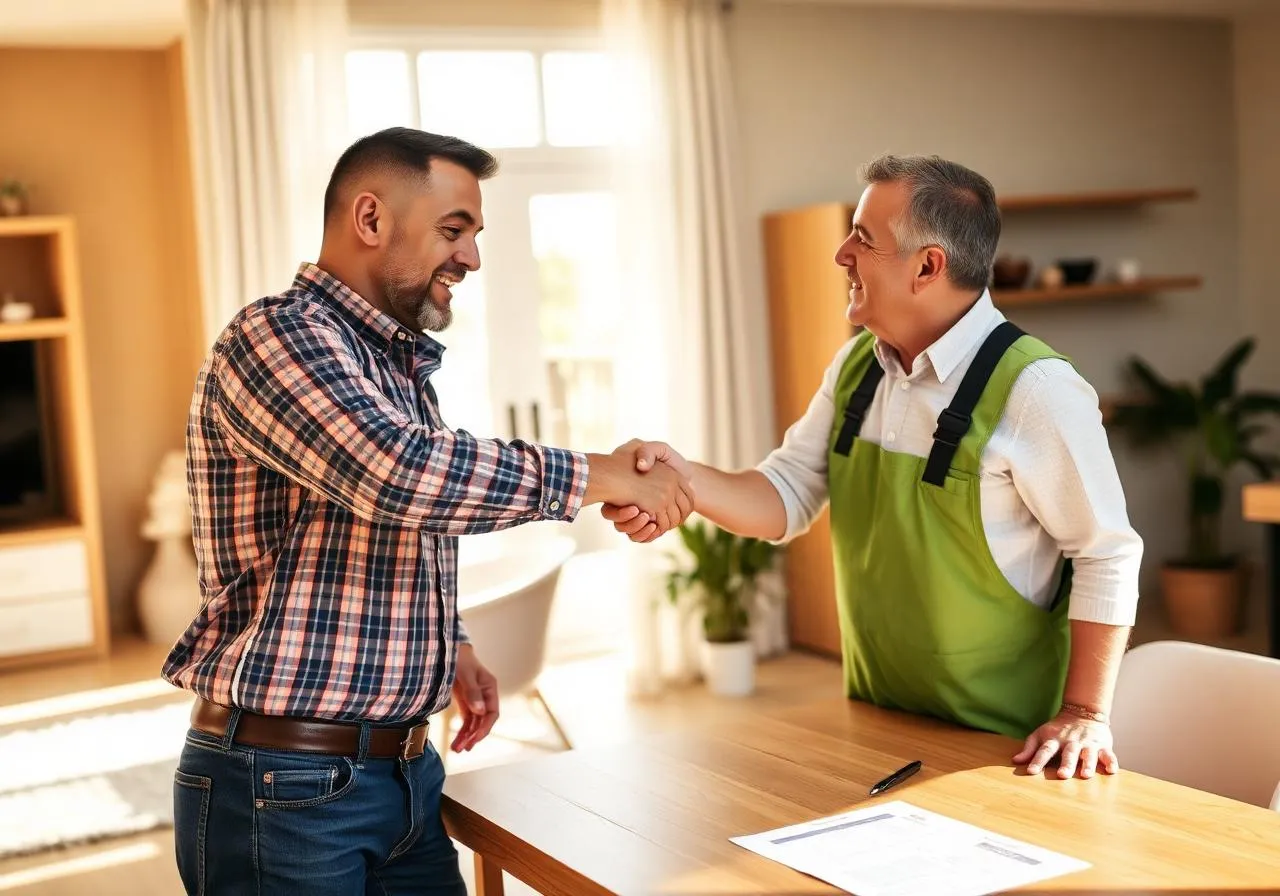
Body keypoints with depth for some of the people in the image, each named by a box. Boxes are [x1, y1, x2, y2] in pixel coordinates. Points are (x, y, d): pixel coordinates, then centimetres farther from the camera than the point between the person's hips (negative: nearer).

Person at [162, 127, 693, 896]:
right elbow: (402, 474, -30)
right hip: (281, 783, -8)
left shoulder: (404, 367, 13)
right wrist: (599, 476, -20)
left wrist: (454, 648, 7)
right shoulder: (277, 335, -14)